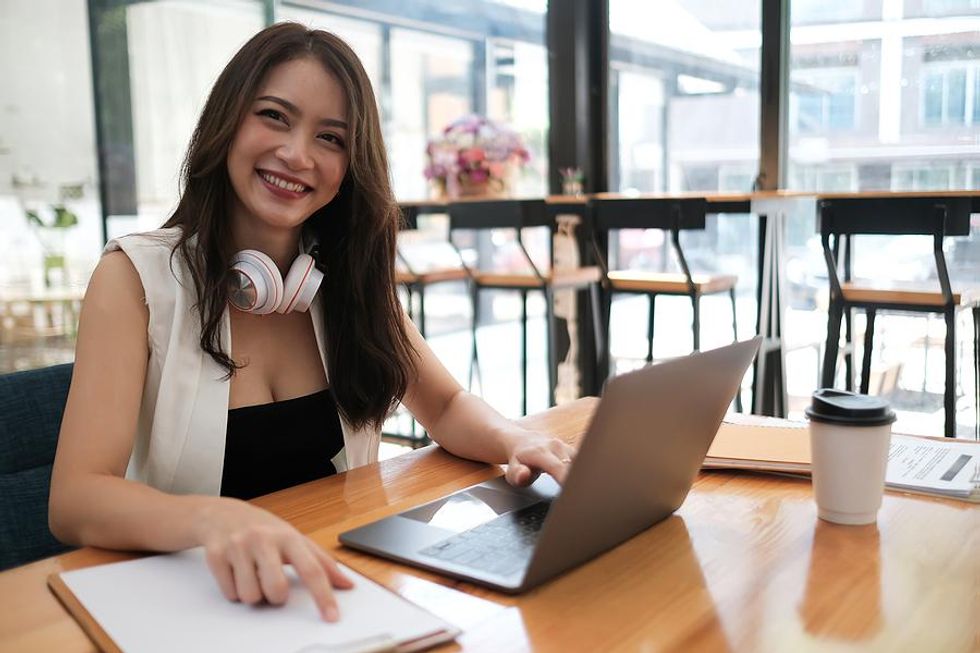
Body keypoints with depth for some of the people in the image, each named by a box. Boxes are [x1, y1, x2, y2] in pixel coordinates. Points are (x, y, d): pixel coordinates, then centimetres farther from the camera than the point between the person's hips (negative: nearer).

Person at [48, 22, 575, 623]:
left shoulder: (349, 276, 2)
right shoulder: (137, 276, -10)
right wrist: (213, 519, -40)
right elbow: (74, 499, -19)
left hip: (335, 589, 2)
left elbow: (446, 405, 8)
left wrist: (516, 442, -15)